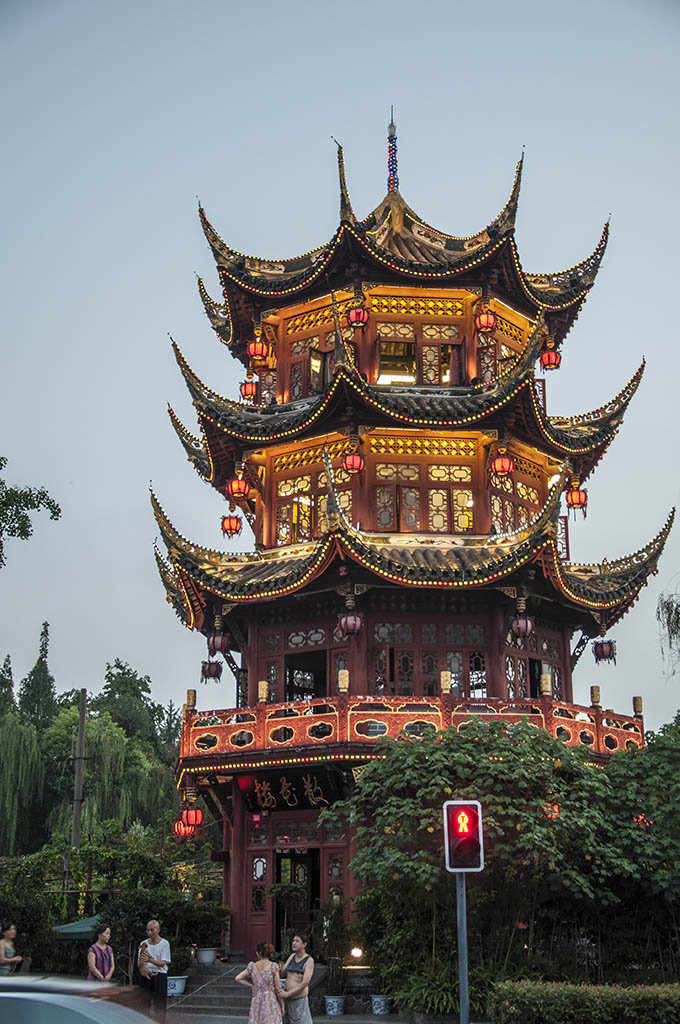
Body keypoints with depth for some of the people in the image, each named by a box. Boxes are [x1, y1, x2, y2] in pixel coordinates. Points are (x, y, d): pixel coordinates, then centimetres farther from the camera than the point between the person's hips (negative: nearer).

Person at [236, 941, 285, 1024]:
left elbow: (237, 978, 8)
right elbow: (278, 989, -5)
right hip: (271, 1002, -3)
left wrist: (250, 985, 12)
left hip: (257, 1002, 3)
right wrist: (282, 1006, 4)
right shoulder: (273, 967, -8)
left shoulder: (252, 967, 2)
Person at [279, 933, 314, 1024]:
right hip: (288, 999, 6)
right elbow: (282, 974, 9)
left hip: (300, 1000, -6)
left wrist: (287, 993, -20)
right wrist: (279, 970, -15)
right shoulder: (292, 956, 8)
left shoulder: (309, 960, -13)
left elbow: (305, 983, -20)